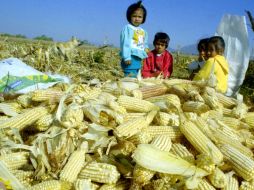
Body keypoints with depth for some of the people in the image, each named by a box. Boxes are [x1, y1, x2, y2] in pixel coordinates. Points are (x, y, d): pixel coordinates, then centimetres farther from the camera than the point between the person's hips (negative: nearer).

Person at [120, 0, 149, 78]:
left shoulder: (143, 31, 16)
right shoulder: (127, 28, -7)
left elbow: (145, 43, 29)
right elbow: (126, 43, -14)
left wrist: (146, 48, 8)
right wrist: (127, 57, -20)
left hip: (139, 59, 8)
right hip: (131, 58, -8)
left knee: (136, 77, 14)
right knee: (130, 77, -12)